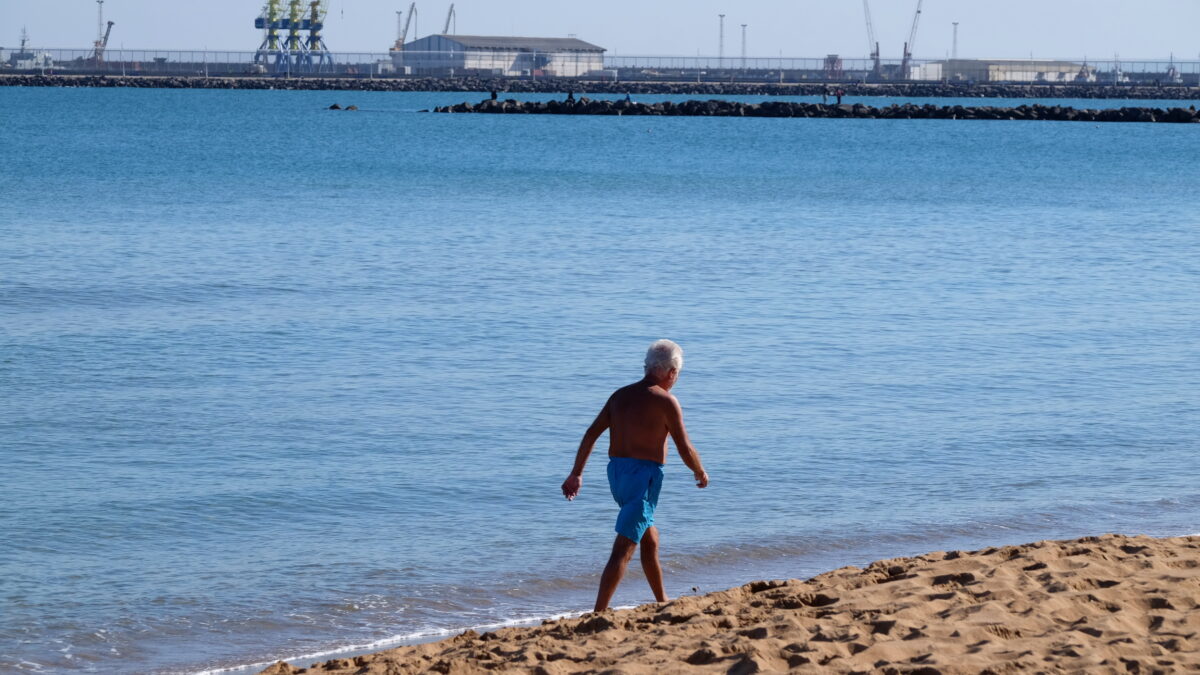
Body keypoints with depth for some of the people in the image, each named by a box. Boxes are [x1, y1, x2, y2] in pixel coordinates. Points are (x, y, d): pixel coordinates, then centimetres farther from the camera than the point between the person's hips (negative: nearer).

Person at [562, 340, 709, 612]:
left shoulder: (620, 395, 10)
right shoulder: (665, 401, -9)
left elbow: (590, 435, 6)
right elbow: (685, 449, -7)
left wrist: (576, 474, 8)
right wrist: (700, 473, 12)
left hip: (616, 473, 8)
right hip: (644, 477, -8)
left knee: (650, 539, 25)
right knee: (623, 550, -12)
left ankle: (663, 602, 38)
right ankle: (599, 613, -21)